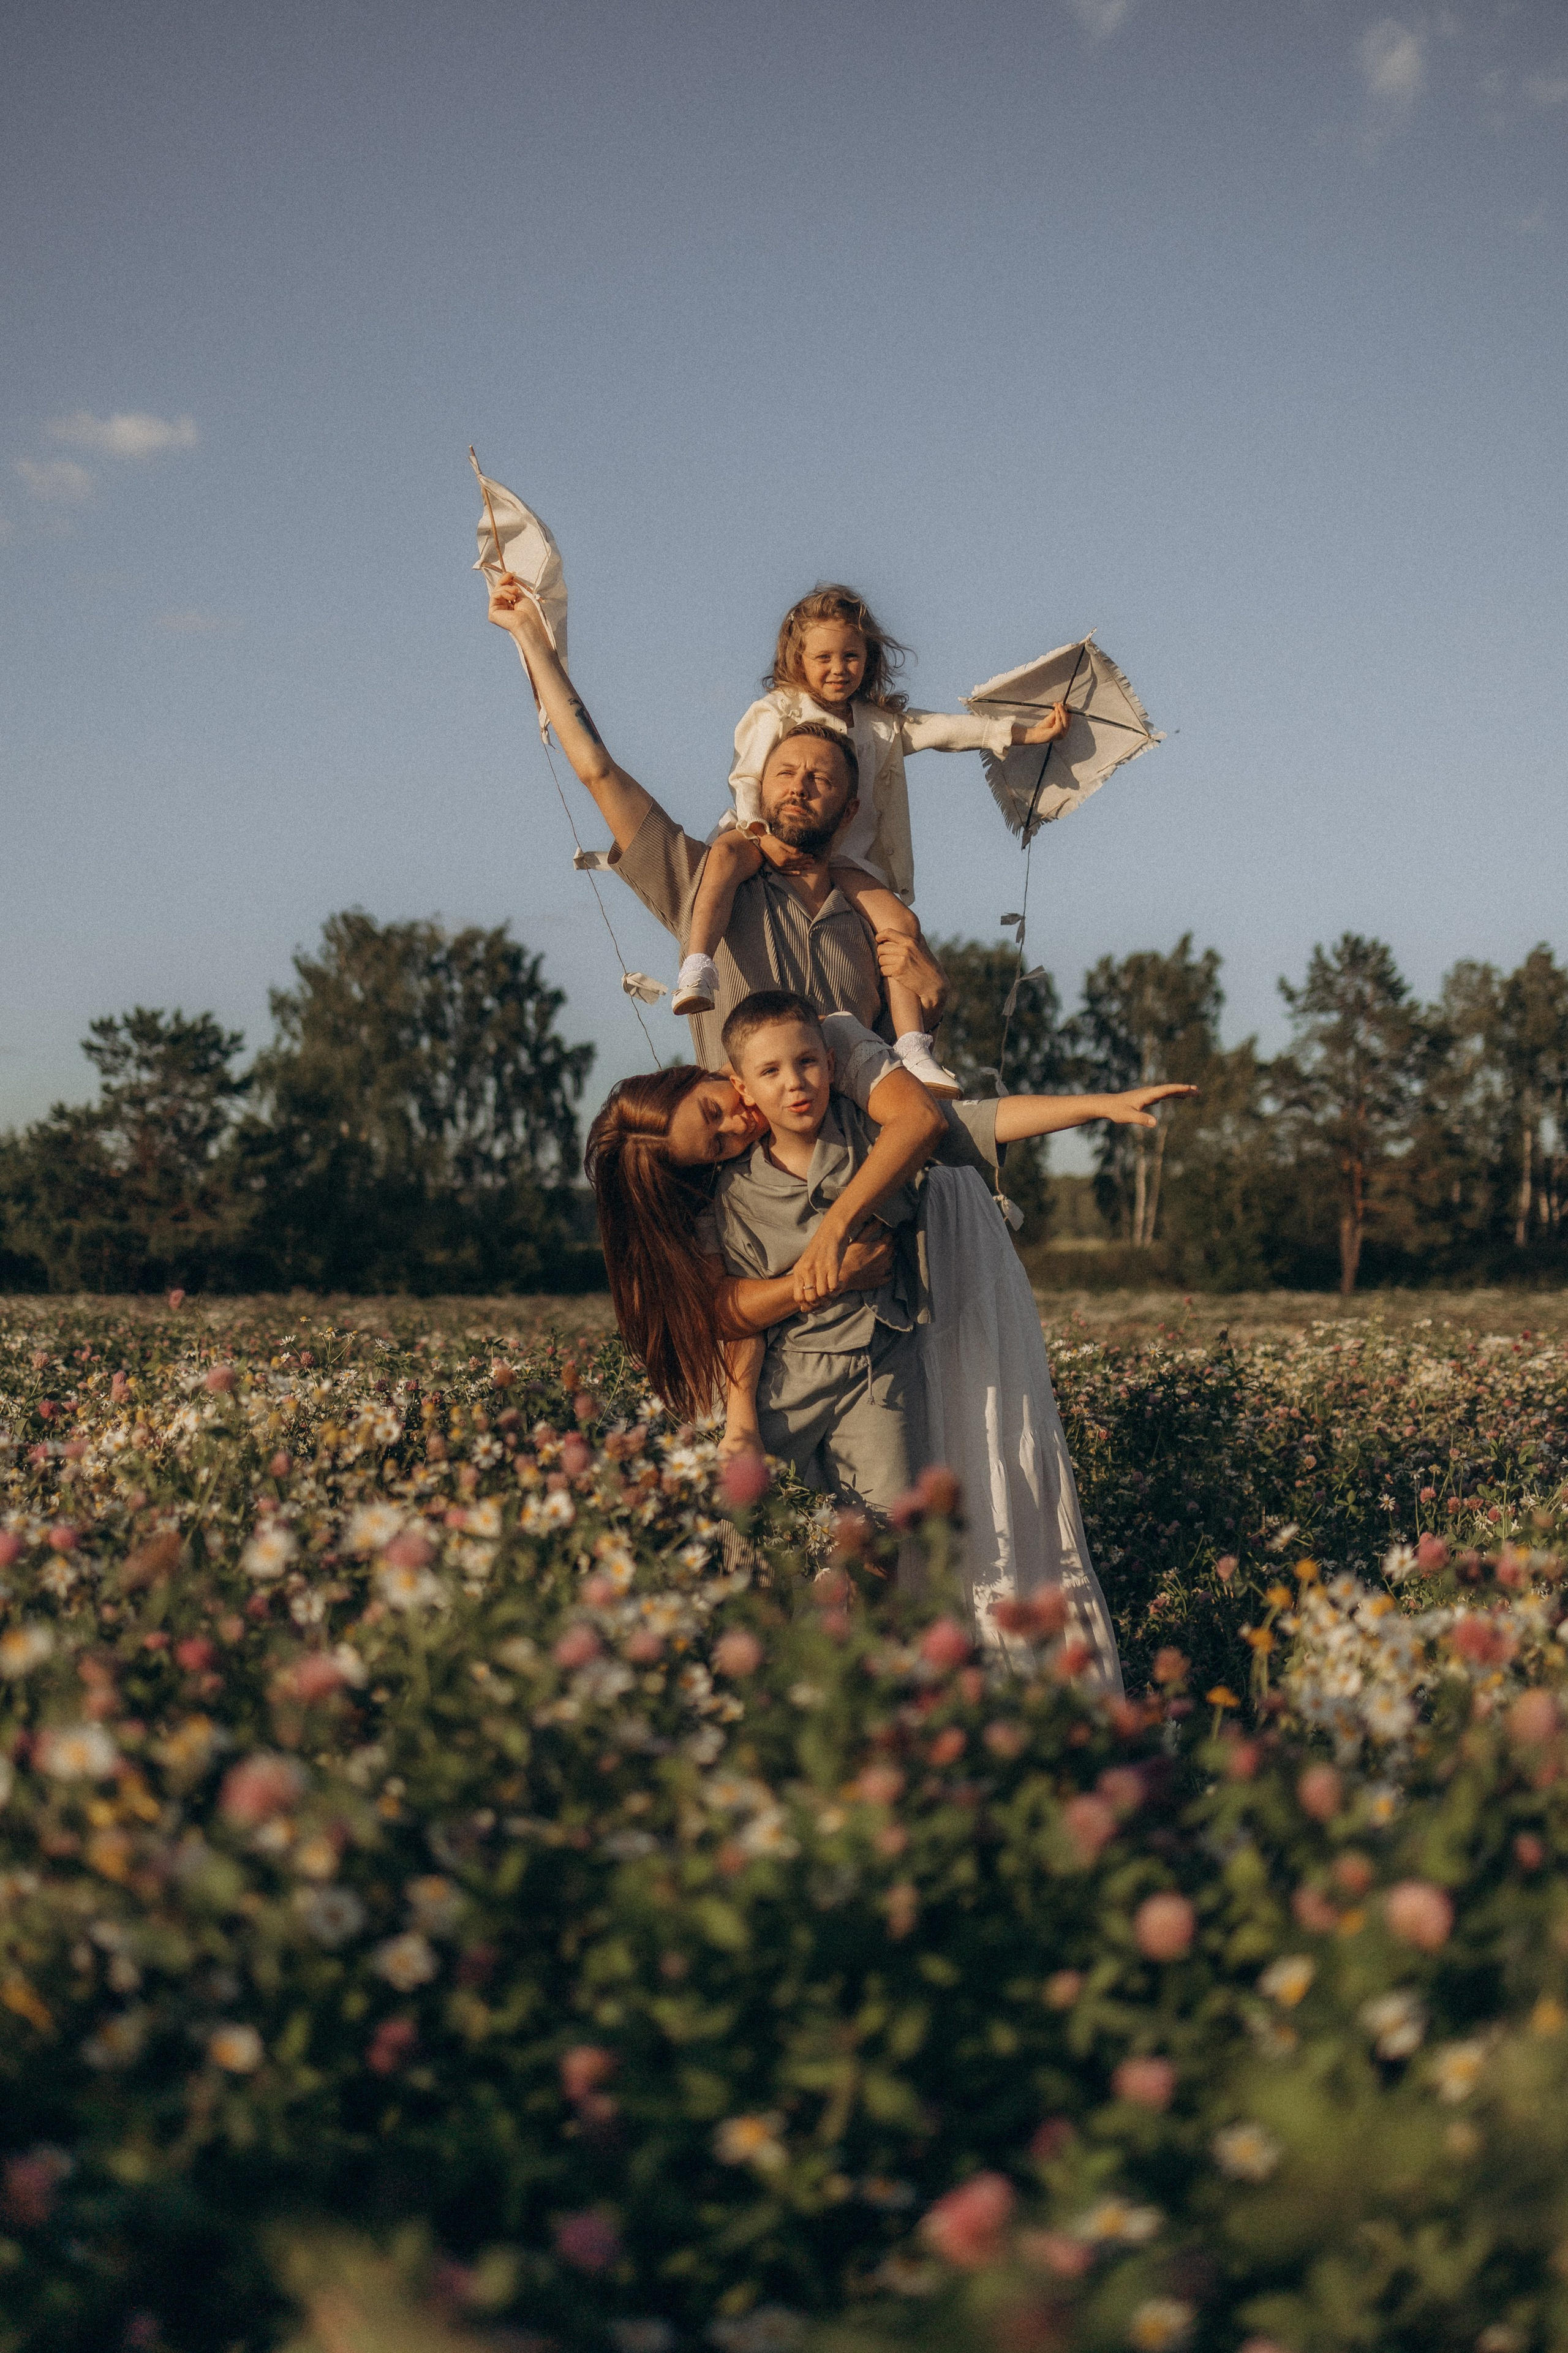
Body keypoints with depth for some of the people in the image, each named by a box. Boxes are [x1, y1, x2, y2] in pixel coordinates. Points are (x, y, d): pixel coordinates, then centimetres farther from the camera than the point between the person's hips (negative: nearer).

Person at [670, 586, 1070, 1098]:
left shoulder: (882, 722, 15)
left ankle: (912, 1047, -18)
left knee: (899, 922, -18)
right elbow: (747, 778, -6)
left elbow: (947, 729, 10)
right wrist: (760, 832, -25)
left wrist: (1030, 733, 4)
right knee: (727, 853, -37)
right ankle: (696, 972, -50)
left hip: (844, 860, 4)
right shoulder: (776, 712, 3)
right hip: (772, 843, -3)